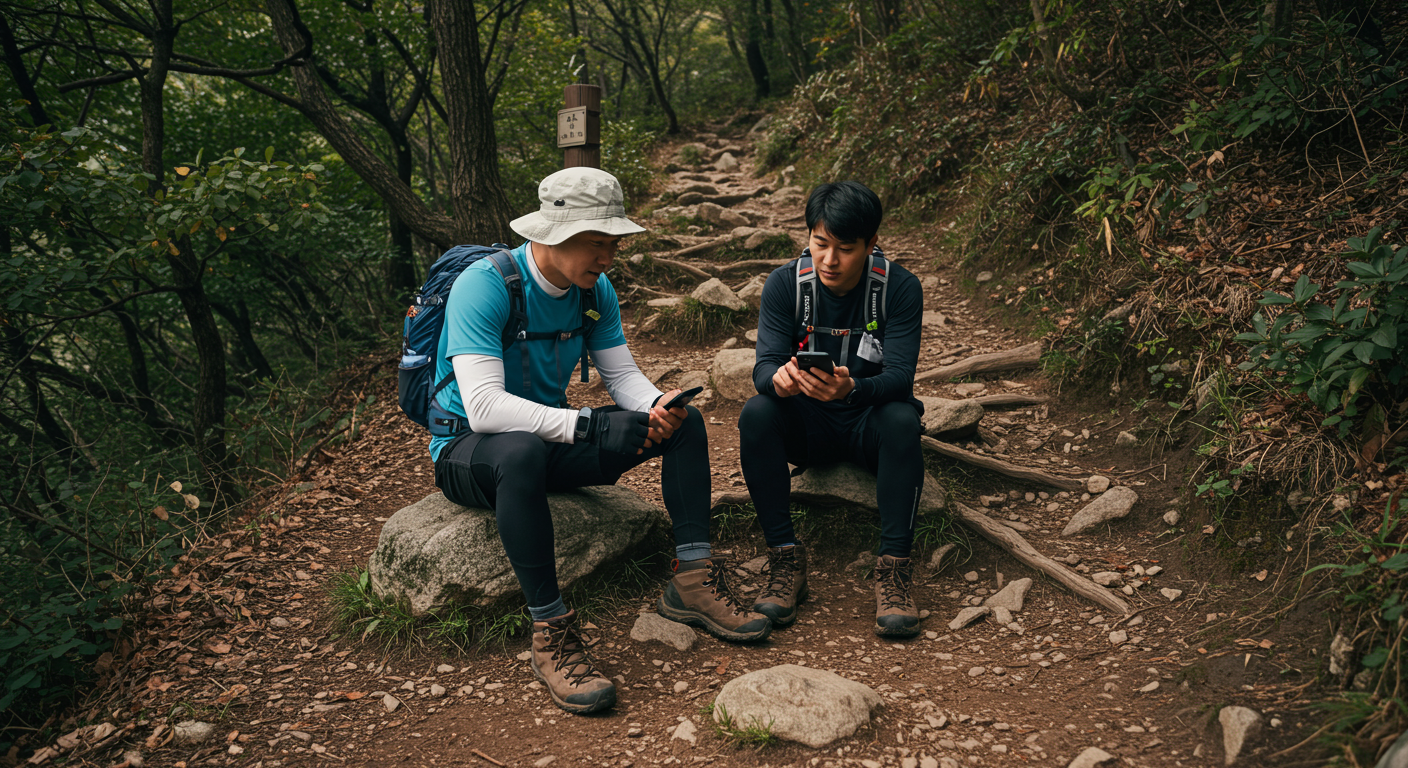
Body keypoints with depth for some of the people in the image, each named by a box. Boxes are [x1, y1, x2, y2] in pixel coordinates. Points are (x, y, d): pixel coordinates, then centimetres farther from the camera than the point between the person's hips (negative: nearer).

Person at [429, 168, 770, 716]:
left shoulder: (595, 289, -1)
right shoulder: (483, 285, -24)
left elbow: (623, 376, 0)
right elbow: (483, 406, -33)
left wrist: (657, 405, -24)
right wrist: (590, 427, -38)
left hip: (552, 440, 7)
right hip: (467, 452, -7)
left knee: (685, 422, -6)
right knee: (522, 452, -43)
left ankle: (693, 579, -9)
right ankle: (550, 632, -34)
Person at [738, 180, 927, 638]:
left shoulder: (899, 287, -13)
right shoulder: (785, 283, -9)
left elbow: (900, 377, -21)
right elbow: (764, 365, -16)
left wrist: (851, 389, -44)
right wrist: (779, 379, -42)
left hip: (869, 421, -1)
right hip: (806, 426, 1)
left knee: (902, 420, -34)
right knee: (756, 413, -29)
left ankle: (894, 569, -30)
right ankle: (786, 561, -24)